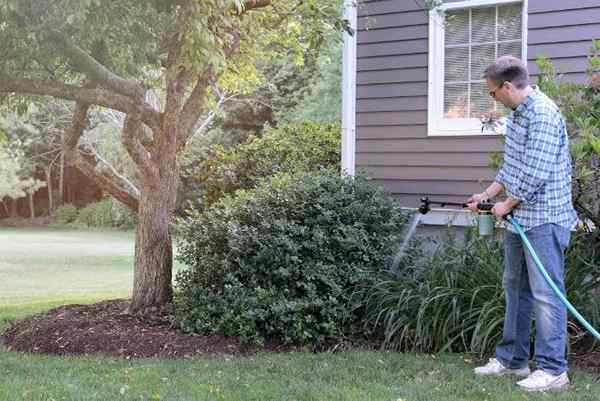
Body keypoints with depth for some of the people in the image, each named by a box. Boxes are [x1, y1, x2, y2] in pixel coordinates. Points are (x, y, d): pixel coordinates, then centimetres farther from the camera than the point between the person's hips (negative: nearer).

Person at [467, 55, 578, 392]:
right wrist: (488, 194, 20)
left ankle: (553, 369, -1)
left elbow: (536, 172, -22)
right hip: (519, 217, 11)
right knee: (516, 288, 16)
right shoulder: (518, 113, 13)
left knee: (546, 292, -7)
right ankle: (512, 359, 27)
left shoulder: (544, 115, -19)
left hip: (544, 219, -11)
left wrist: (506, 205, -11)